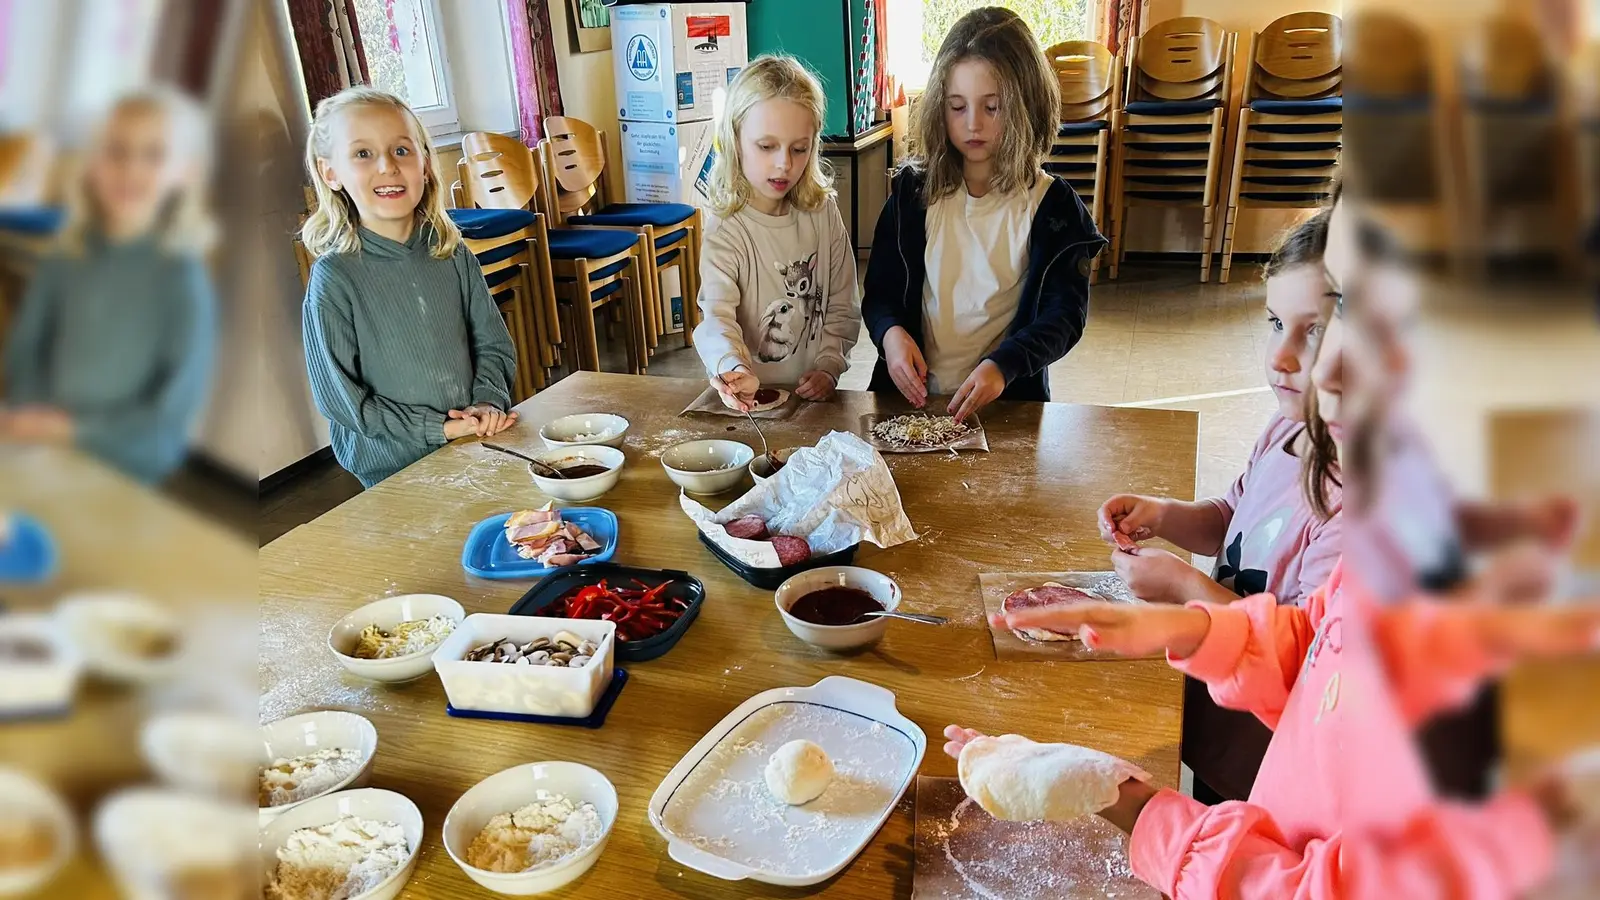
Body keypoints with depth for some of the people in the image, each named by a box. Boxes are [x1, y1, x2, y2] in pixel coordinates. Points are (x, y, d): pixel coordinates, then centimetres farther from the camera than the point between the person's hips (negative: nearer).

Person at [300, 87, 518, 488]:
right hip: (392, 473, -4)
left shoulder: (453, 254, -1)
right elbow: (339, 397, -13)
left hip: (479, 449, 4)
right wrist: (439, 428, -15)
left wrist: (488, 402, -11)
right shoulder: (334, 279, -14)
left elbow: (493, 344, 7)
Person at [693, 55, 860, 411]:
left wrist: (828, 367, -4)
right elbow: (717, 316, -23)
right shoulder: (725, 235, -10)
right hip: (749, 397, -3)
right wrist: (734, 369, -42)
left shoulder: (824, 213, 3)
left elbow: (842, 307, 9)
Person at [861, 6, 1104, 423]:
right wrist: (890, 332, -16)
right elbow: (879, 291, 7)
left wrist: (1003, 365, -23)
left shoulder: (1053, 206, -1)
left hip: (1008, 401, -1)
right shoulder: (914, 189, 5)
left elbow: (1066, 313, -4)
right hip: (911, 394, 2)